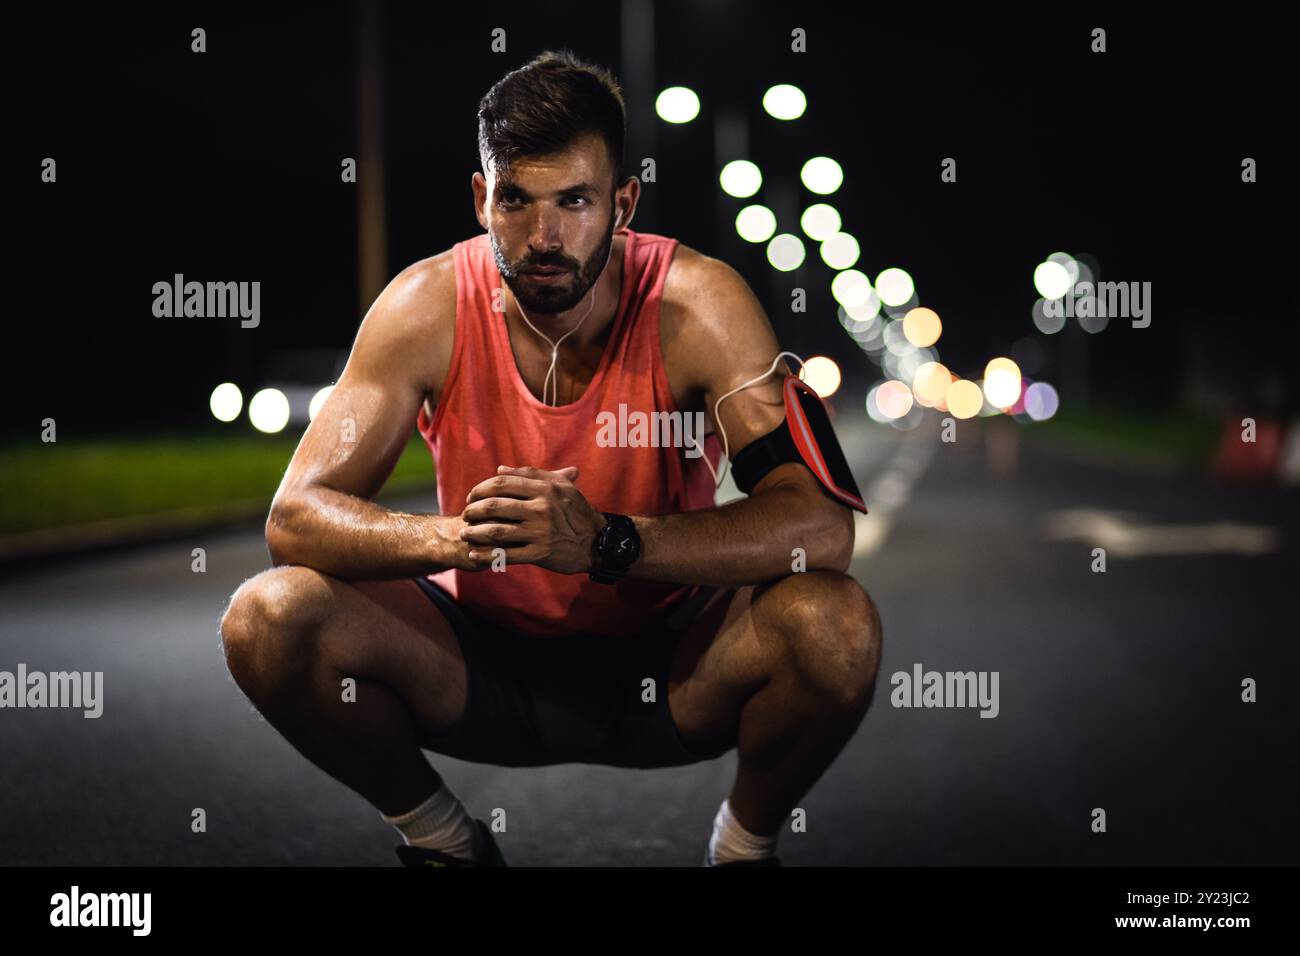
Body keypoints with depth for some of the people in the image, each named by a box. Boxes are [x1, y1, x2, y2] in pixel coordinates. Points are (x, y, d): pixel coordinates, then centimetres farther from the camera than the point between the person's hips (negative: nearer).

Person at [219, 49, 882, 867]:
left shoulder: (697, 303, -19)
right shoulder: (427, 305, -15)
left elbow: (823, 524, -29)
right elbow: (295, 517, -17)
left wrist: (605, 541, -43)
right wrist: (452, 537, -38)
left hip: (670, 667, -1)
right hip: (483, 662, 2)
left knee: (836, 627, -31)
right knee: (268, 619, -23)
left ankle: (747, 842, 3)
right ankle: (440, 837, 6)